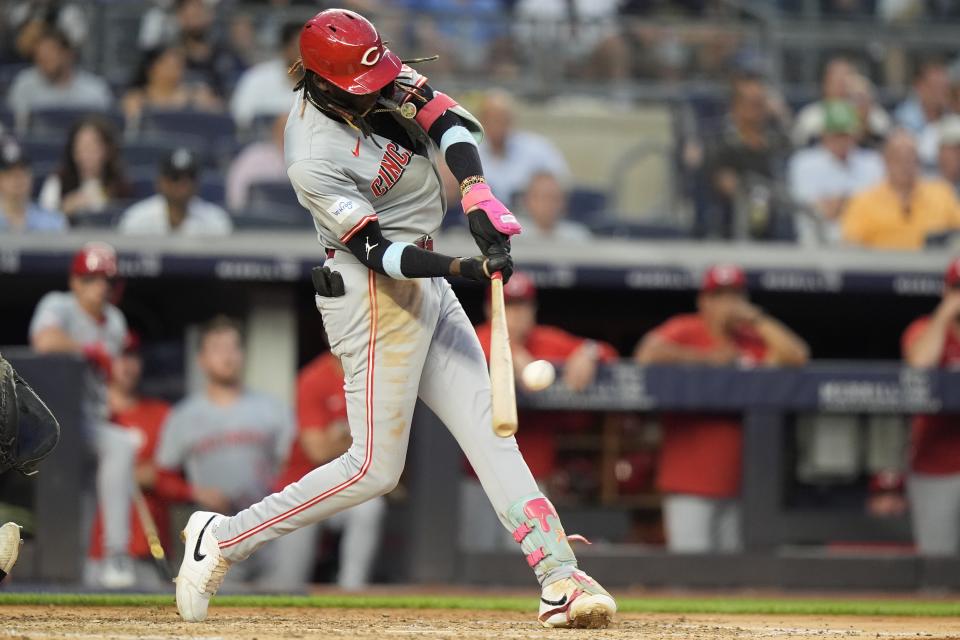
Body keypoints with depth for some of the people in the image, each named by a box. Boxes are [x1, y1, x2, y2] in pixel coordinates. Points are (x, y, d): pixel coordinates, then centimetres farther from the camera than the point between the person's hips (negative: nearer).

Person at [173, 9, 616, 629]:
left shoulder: (378, 78, -4)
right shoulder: (315, 162, -25)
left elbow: (445, 117, -8)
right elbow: (380, 253, -23)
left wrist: (478, 195, -23)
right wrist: (467, 268, -33)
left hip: (425, 285, 9)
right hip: (374, 295, -9)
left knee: (489, 431, 2)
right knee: (375, 467, -4)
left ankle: (560, 576, -1)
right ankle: (222, 540, 5)